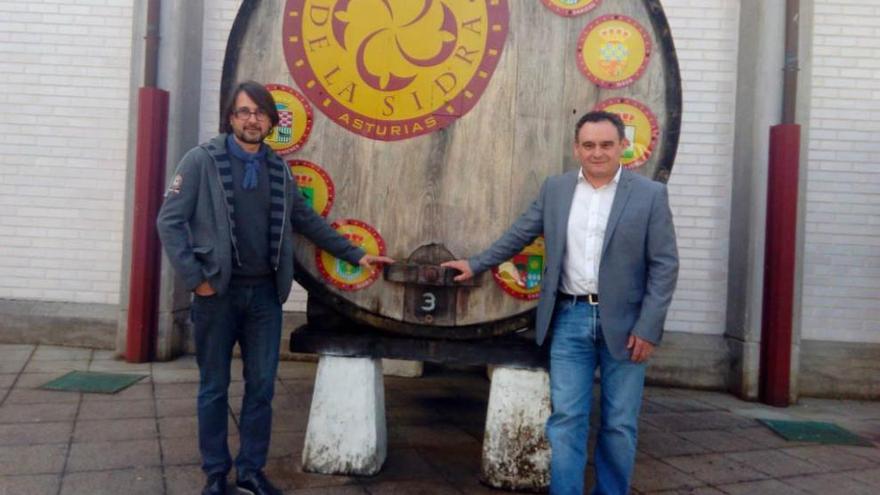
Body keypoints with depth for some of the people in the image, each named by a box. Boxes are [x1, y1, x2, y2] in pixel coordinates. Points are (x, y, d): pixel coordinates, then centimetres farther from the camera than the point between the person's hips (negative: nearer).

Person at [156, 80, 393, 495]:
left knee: (261, 387, 8)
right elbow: (169, 221, -5)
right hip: (217, 292, -3)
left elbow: (308, 222, 17)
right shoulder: (202, 160, -3)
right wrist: (195, 278, -11)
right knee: (214, 388, 8)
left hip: (265, 294, 4)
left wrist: (355, 254, 15)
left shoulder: (278, 169, 10)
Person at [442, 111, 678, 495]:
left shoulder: (650, 194, -4)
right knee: (566, 419, 2)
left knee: (620, 424, 9)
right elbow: (519, 234, 16)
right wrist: (476, 264, 20)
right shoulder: (555, 189, 6)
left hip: (624, 323, -1)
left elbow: (664, 265, -5)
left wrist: (648, 328, -11)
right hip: (570, 319, 2)